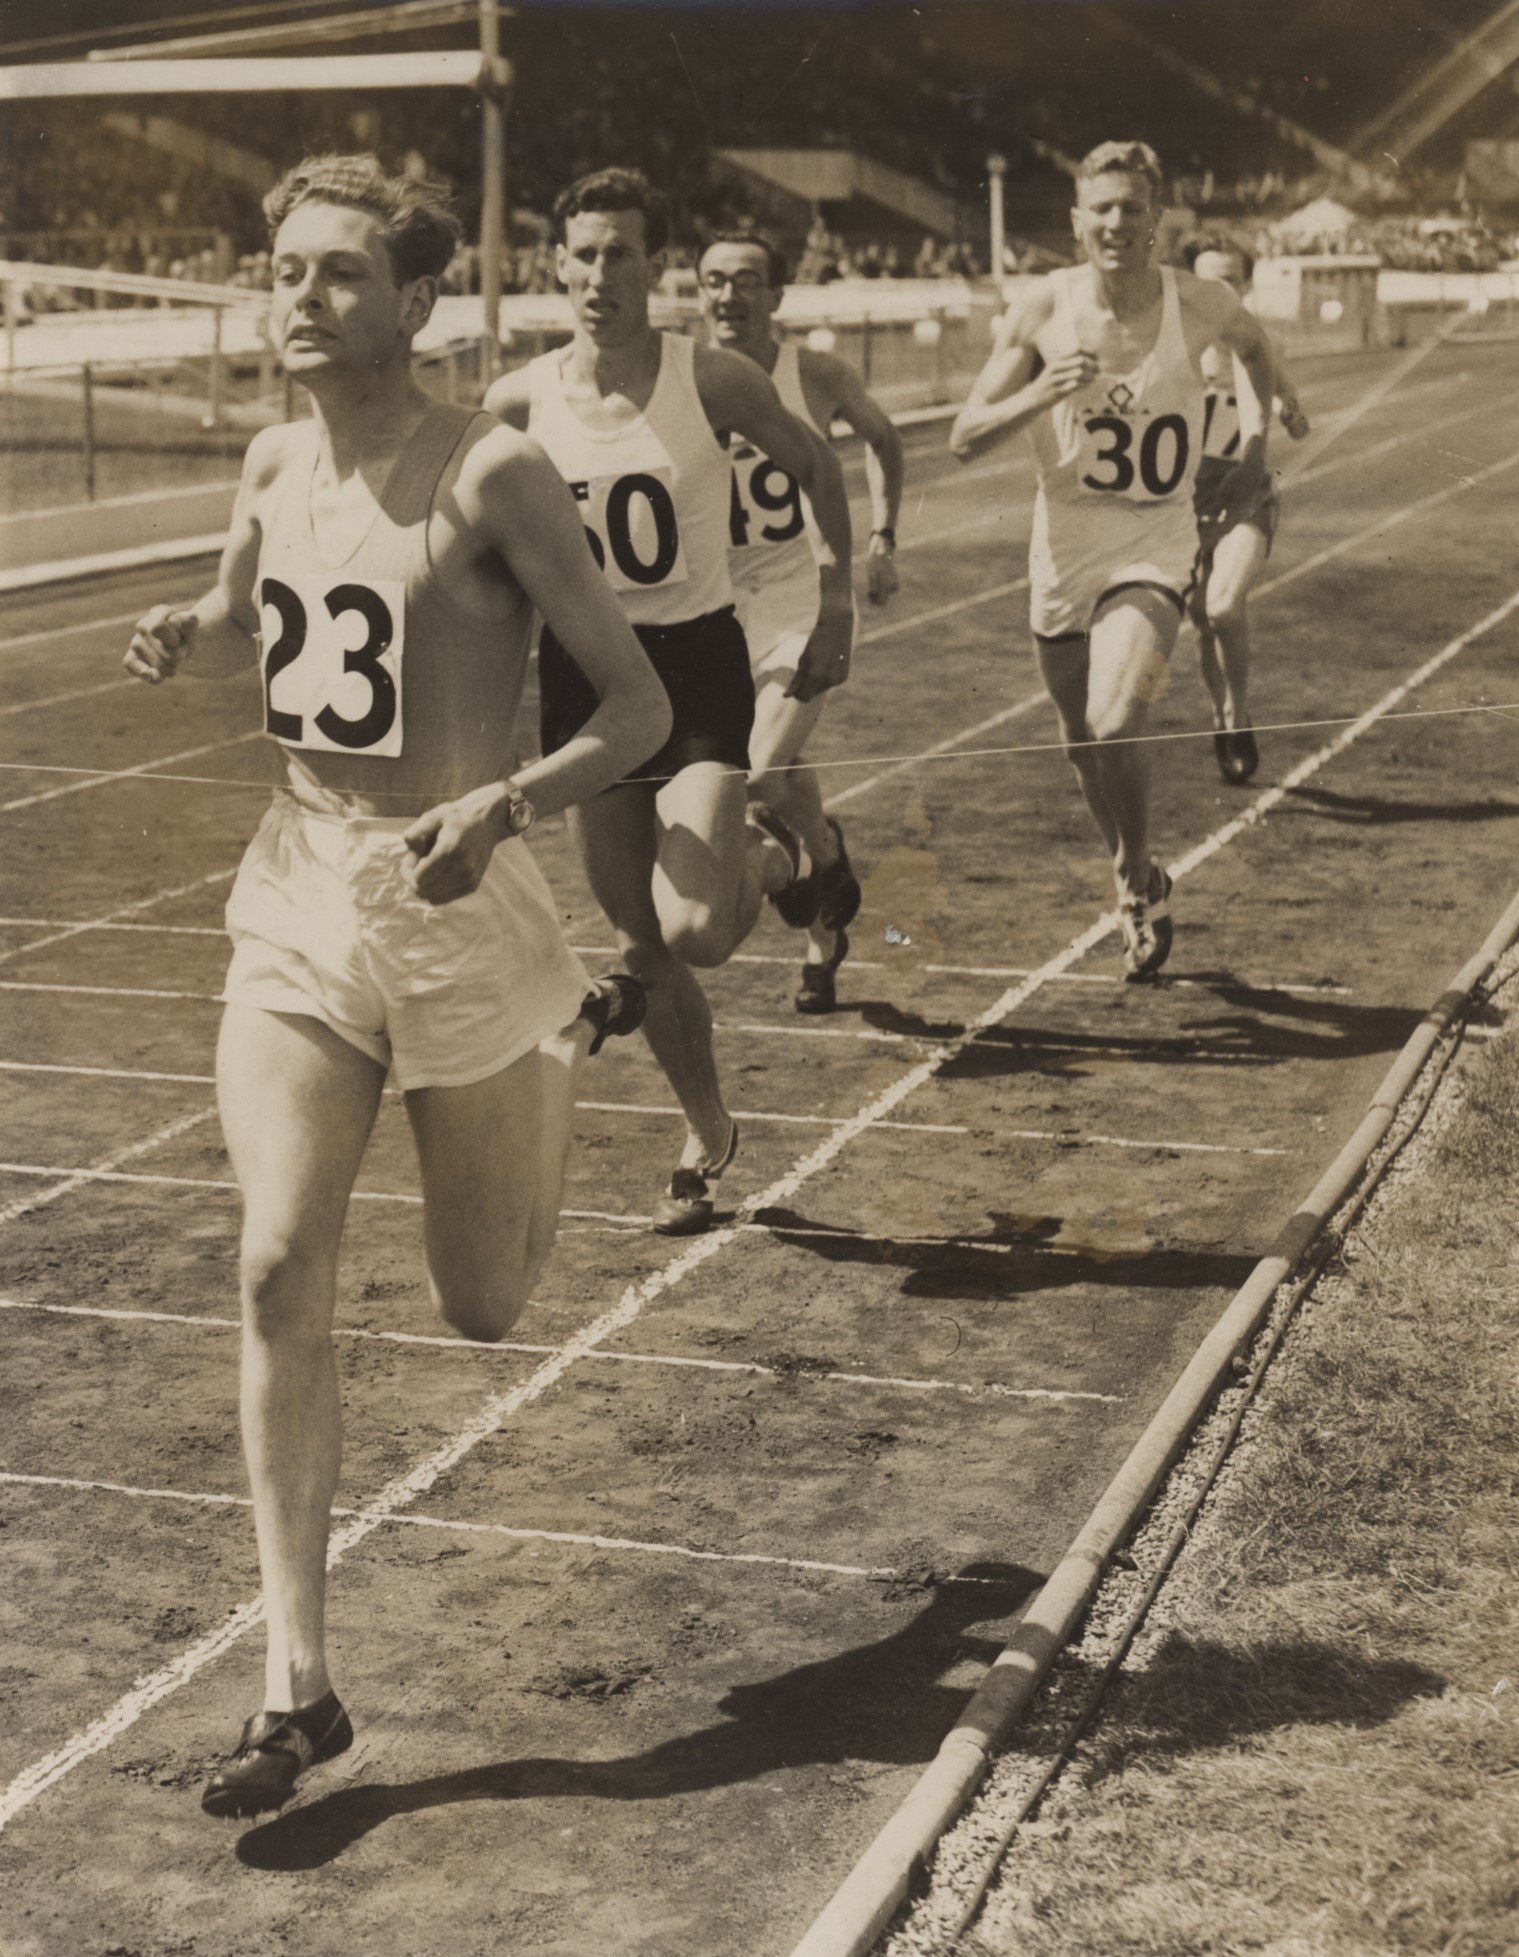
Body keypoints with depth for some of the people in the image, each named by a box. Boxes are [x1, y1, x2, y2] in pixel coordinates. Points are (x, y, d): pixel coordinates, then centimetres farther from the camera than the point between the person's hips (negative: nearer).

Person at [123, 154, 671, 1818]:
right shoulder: (273, 463, 5)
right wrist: (187, 639, 1)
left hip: (455, 909, -4)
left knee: (485, 1309, 12)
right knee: (279, 1273, -13)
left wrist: (504, 807, -30)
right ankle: (297, 1686, -5)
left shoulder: (488, 477, -13)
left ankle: (566, 1040, 44)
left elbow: (640, 705, -13)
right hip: (296, 902, 4)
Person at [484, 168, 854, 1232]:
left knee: (694, 932, -17)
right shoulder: (521, 400, -4)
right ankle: (708, 1136, 28)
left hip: (698, 664, -3)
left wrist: (837, 605, 2)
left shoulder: (714, 379, -10)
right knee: (642, 944, 8)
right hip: (582, 672, 3)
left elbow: (817, 466, 6)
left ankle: (772, 856, 18)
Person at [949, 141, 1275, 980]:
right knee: (1083, 743, 13)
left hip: (1153, 549, -2)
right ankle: (1140, 886, 40)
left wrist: (1254, 440, 6)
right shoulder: (1044, 307, -11)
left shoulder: (1199, 304, -10)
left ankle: (1137, 878, 5)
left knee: (1115, 725, -23)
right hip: (1063, 549, 2)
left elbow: (1253, 345, 17)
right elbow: (964, 437, -10)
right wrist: (1039, 393, -27)